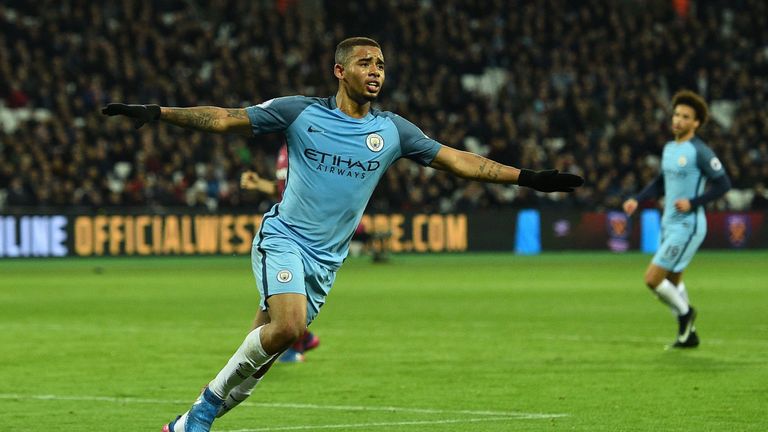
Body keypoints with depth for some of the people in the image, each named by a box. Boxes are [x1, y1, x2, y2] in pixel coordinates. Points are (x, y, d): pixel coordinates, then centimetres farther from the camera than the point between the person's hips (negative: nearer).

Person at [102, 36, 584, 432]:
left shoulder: (392, 130, 4)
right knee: (288, 326, -27)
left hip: (326, 259, 4)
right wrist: (159, 113, -11)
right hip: (285, 237, -4)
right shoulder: (301, 112, -4)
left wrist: (528, 178, 1)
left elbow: (457, 159, 7)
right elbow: (226, 119, -2)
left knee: (268, 340, 1)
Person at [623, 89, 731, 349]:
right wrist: (637, 200, 7)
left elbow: (723, 184, -13)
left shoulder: (700, 151, -14)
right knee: (673, 282, 15)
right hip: (669, 224, 8)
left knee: (652, 279, -11)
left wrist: (693, 203, -20)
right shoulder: (669, 148, 10)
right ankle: (688, 335, 27)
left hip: (687, 226, -8)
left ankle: (684, 313, 12)